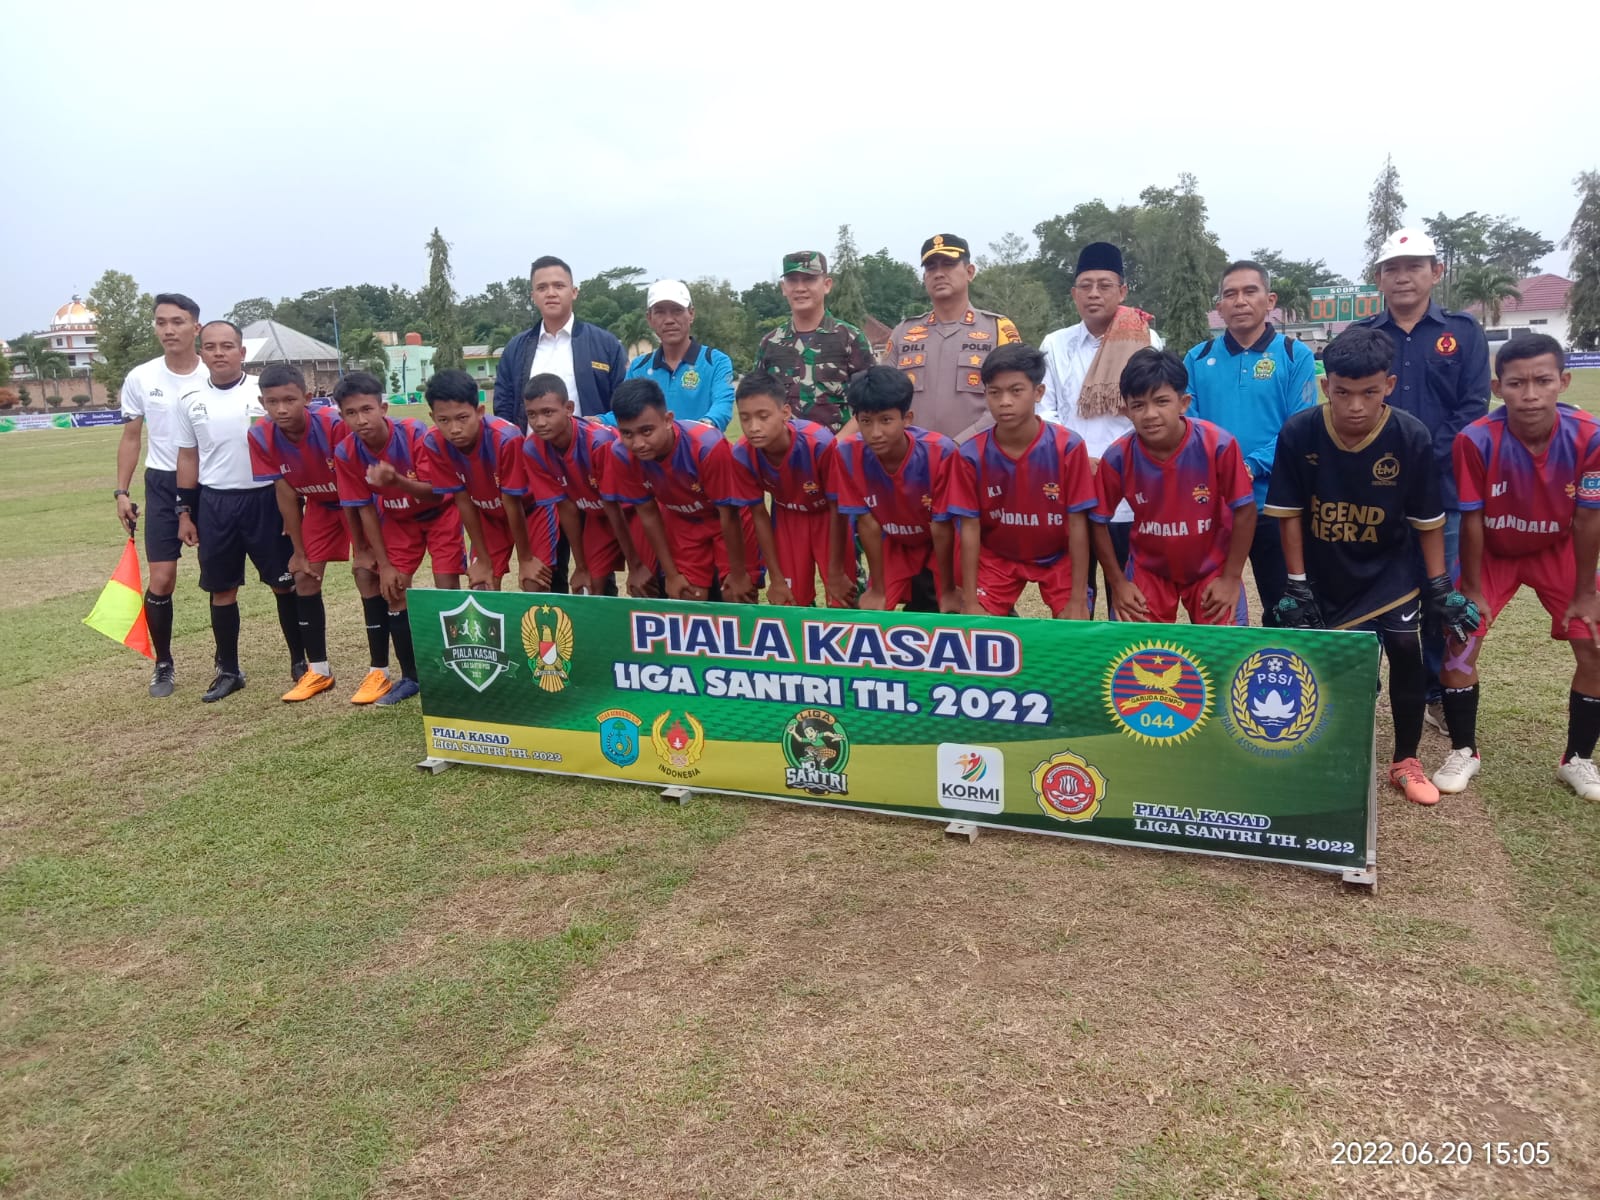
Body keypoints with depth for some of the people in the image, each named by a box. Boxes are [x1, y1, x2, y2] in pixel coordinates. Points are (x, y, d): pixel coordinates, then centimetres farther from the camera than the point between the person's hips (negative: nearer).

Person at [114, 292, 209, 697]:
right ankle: (163, 665, 14)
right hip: (163, 485, 1)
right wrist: (121, 491, 2)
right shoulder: (140, 378, -1)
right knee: (161, 578, -2)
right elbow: (130, 438, 7)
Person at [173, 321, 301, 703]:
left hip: (264, 498, -2)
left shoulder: (265, 392, -3)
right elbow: (188, 458, 11)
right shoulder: (190, 400, 5)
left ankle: (300, 660, 17)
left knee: (285, 583, 4)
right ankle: (228, 670, 21)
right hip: (214, 503, 3)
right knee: (222, 589, 9)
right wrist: (185, 512, 9)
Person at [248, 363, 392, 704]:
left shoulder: (334, 425, -34)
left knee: (366, 574, -14)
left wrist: (361, 547, -20)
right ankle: (318, 671, 14)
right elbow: (285, 494, -10)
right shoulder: (261, 437, -20)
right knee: (304, 578, 1)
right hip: (319, 504, 5)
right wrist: (299, 552, -5)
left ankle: (380, 672, -6)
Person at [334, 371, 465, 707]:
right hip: (398, 520, 4)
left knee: (447, 589, -12)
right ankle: (410, 677, 12)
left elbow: (433, 493, -29)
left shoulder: (417, 435, -31)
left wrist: (396, 480, -50)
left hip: (439, 513, -3)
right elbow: (366, 510, -11)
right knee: (394, 593, -1)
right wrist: (384, 564, -11)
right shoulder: (346, 453, -20)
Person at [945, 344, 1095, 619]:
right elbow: (970, 527, -11)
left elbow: (1078, 524, -15)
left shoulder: (1067, 447, -20)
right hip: (997, 556, 1)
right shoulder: (971, 454, -17)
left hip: (1058, 556, 0)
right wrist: (970, 602, -12)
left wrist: (1077, 599, -15)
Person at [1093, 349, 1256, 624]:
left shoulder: (1219, 445, -24)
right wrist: (1118, 583, -4)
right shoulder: (1117, 458, -20)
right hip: (1149, 570, 1)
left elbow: (1244, 510, -12)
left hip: (1211, 568, -1)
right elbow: (1099, 521, -6)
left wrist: (1231, 577, -9)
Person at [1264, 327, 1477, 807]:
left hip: (1387, 568, 0)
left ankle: (1406, 763, 11)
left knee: (1406, 651, -8)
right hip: (1320, 572, 0)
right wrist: (1296, 583, -10)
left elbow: (1427, 518, -6)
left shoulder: (1412, 437, -18)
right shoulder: (1297, 433, -20)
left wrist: (1439, 584, -4)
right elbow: (1288, 512, -11)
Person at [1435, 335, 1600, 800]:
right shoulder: (1476, 440, -31)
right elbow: (1472, 520, -19)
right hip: (1492, 552, -1)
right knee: (1460, 640, -12)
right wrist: (1472, 590, -12)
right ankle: (1463, 752, 9)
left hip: (1556, 551, 2)